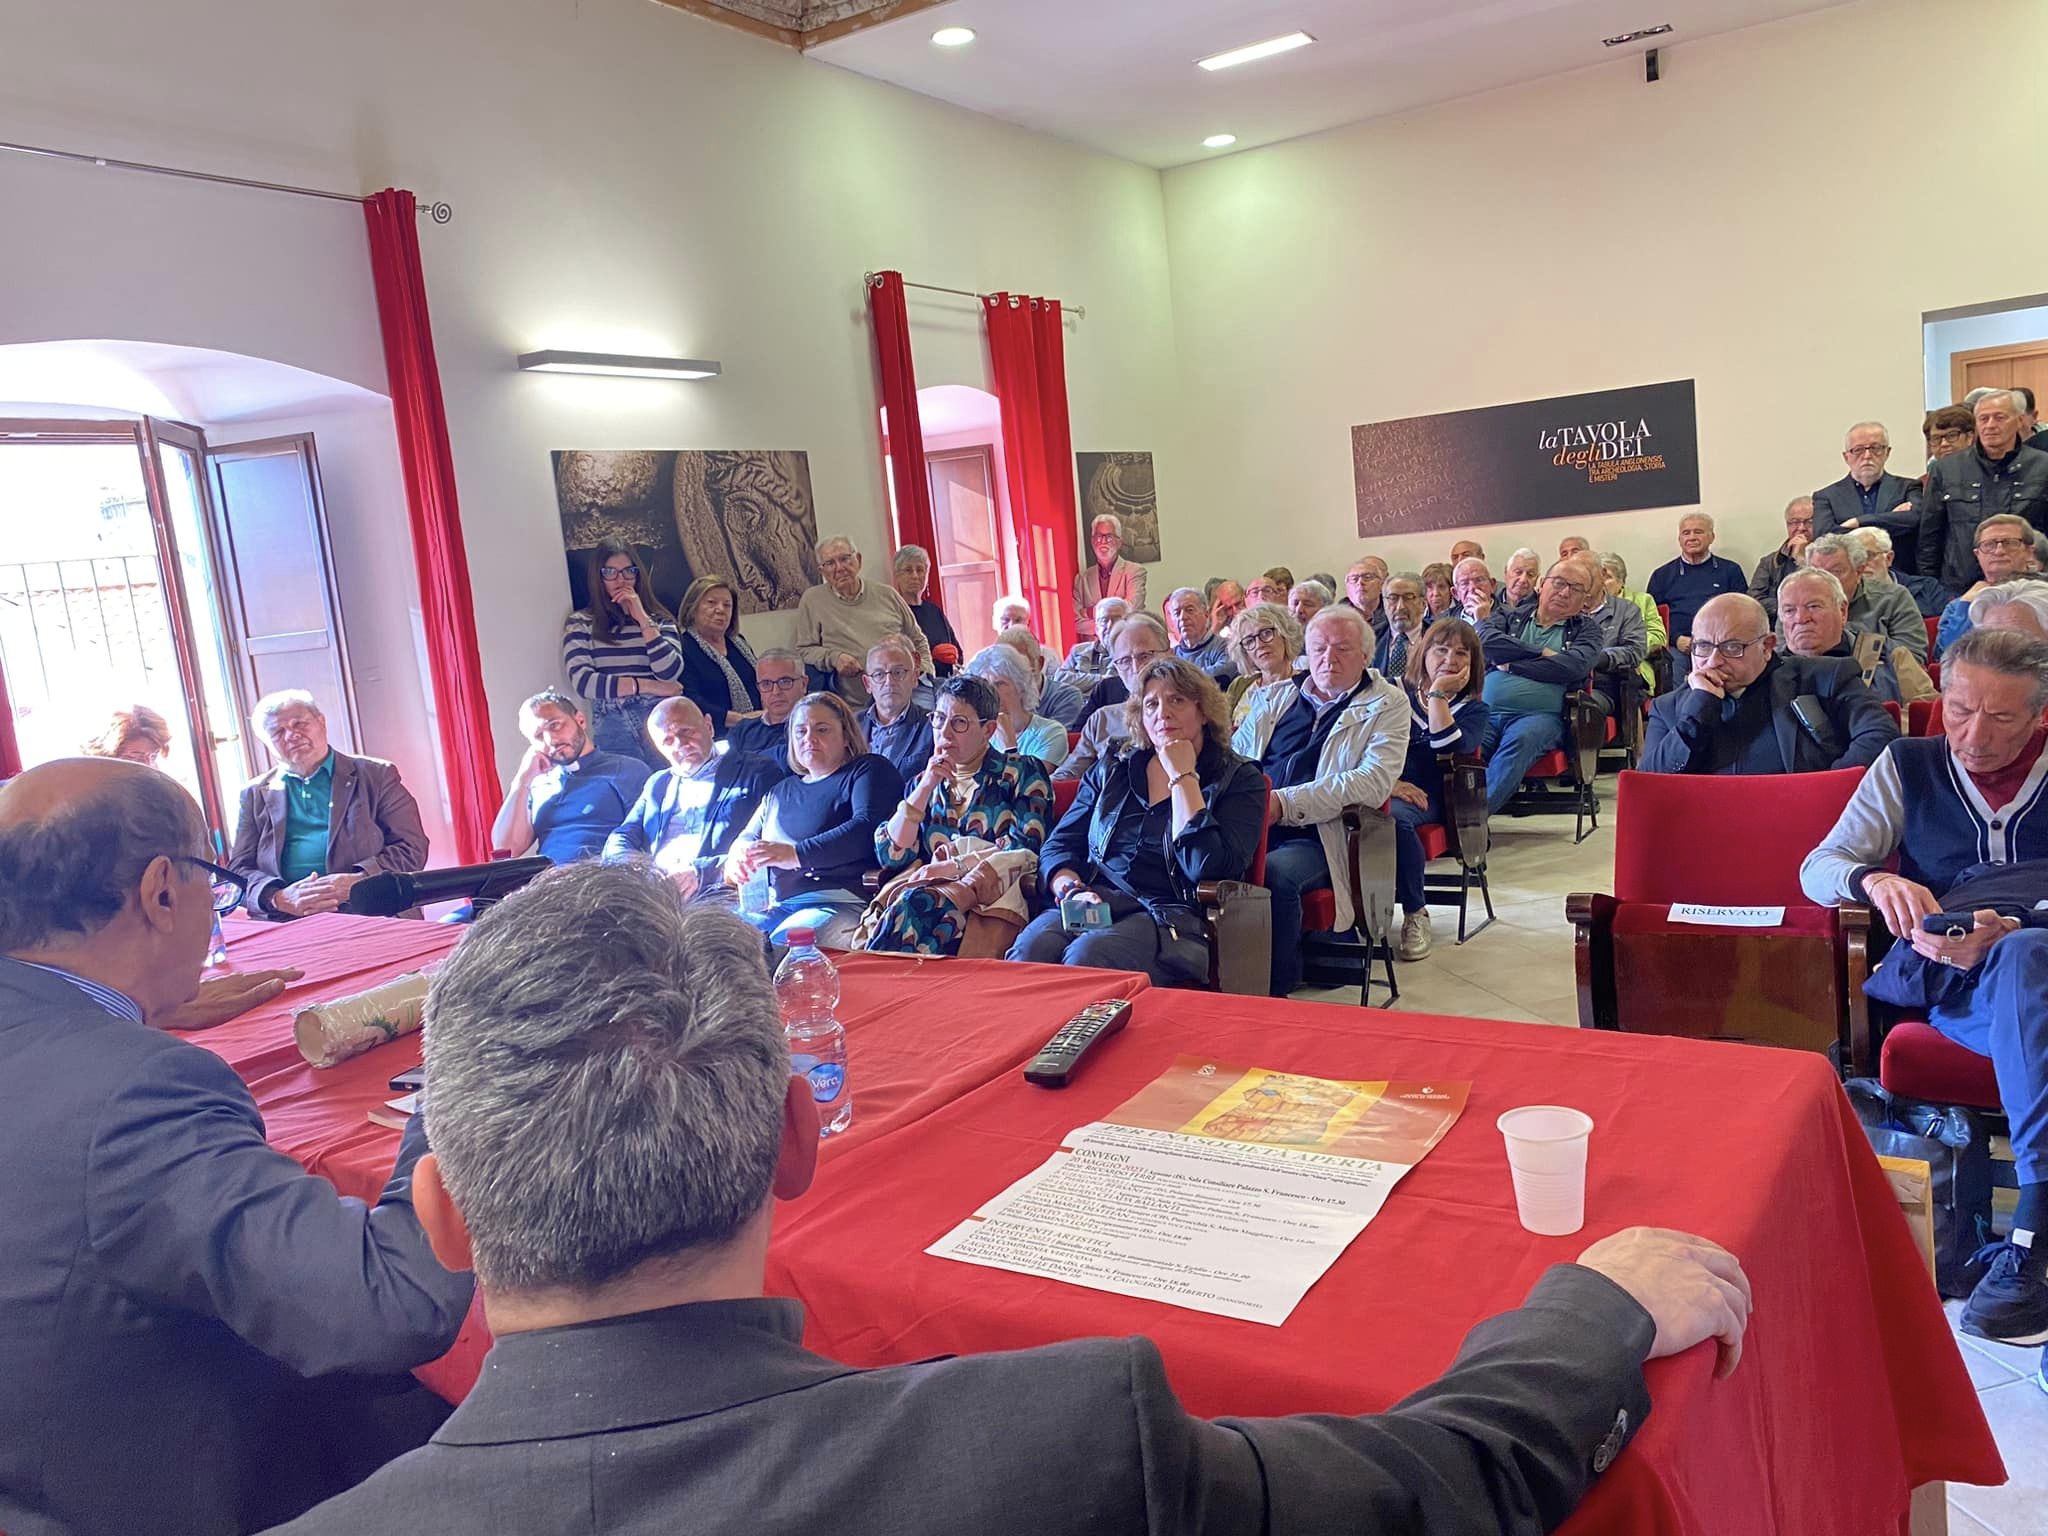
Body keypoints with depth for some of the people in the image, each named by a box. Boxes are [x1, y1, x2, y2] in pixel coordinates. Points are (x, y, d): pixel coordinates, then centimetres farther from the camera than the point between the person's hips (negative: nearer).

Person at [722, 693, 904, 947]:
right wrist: (738, 858, -3)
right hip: (772, 904, 6)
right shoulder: (781, 791, 30)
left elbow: (867, 828, -9)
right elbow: (748, 837, 24)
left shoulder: (868, 770, 9)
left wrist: (795, 854, -20)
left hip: (837, 902, -6)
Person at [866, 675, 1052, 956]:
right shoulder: (922, 783, 21)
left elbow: (1026, 847, -4)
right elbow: (891, 856, 7)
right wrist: (925, 788, 1)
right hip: (933, 892, 3)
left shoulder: (1021, 772, 10)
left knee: (914, 903, -32)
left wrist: (954, 863, -1)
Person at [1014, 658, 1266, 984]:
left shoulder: (1239, 780, 7)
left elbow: (1207, 868, -10)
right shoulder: (1111, 770, 20)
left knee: (1088, 955, -36)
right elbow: (1059, 845, 16)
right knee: (1029, 948, -31)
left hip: (1173, 916, -3)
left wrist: (1182, 776, -4)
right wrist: (1068, 887, -7)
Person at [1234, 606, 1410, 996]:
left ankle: (1276, 993, -17)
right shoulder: (1272, 697, 24)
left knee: (1276, 872, -36)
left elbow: (1374, 782, -8)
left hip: (1317, 837, -4)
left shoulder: (1387, 704, 8)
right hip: (1248, 828, 4)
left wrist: (1284, 804, -17)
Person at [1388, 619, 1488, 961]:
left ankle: (1416, 914, -20)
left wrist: (1437, 694, -5)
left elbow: (1450, 748, -9)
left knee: (1394, 817, -37)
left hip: (1424, 798, -1)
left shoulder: (1473, 708, 14)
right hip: (1378, 787, 1)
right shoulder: (1395, 691, 15)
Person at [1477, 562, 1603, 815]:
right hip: (1485, 711, 1)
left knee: (1521, 739, -37)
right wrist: (1540, 652, 1)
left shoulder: (1586, 629, 20)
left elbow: (1574, 666, -2)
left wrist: (1510, 664, 3)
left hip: (1539, 715, -1)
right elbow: (1485, 639, 1)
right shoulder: (1509, 616, 24)